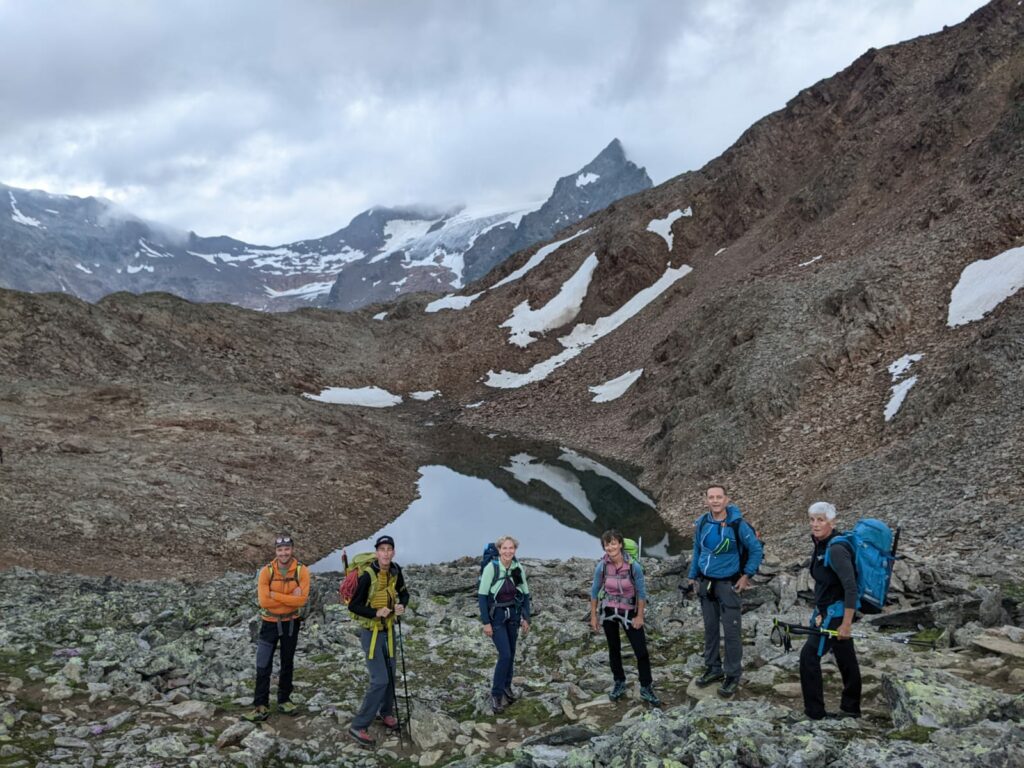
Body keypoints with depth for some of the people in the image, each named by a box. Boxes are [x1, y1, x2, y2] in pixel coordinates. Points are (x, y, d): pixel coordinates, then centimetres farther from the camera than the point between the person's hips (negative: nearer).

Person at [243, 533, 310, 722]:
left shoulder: (301, 570, -12)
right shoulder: (266, 571, -14)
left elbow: (302, 599, -22)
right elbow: (264, 601, -21)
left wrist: (275, 595, -23)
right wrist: (290, 598, -22)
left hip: (291, 623, 1)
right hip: (270, 623, -1)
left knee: (287, 664, 15)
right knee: (263, 666, -2)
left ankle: (284, 700, 30)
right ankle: (261, 706, 5)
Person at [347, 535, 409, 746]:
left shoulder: (395, 571, -4)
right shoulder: (368, 575, -23)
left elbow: (404, 593, 12)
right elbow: (353, 606, -18)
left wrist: (402, 605, -9)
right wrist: (375, 612, -29)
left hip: (388, 630, 6)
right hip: (371, 632, -6)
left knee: (390, 674, 17)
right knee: (380, 680, -11)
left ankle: (386, 713, 39)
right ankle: (358, 726, -2)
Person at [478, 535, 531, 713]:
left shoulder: (519, 568, -5)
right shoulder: (491, 568, -18)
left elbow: (525, 594, 6)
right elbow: (482, 595, -14)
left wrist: (526, 618, 4)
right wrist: (486, 622, -14)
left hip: (513, 615, 5)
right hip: (496, 616, -5)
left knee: (511, 653, 12)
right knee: (505, 654, -12)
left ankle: (507, 687, 31)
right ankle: (496, 694, 1)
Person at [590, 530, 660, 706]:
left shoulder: (634, 566, -18)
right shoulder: (602, 566, -13)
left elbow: (641, 592, -7)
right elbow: (594, 591, 0)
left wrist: (640, 616, -6)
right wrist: (593, 615, 3)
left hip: (629, 612, -2)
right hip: (608, 612, 2)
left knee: (641, 651, -3)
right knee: (614, 649, 14)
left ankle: (646, 689, 11)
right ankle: (619, 684, 31)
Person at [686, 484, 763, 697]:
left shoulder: (738, 524, -15)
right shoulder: (701, 523, -1)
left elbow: (756, 550, -5)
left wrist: (747, 575, -6)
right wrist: (693, 576, 14)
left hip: (728, 584, -5)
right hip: (705, 583, 5)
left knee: (731, 630, -3)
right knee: (710, 628, 13)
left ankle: (733, 676, 7)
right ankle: (713, 668, 27)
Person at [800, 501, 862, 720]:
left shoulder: (836, 549, -22)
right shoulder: (821, 545, 6)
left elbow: (851, 588, -25)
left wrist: (846, 623, -25)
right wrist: (820, 611, 17)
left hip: (836, 612, -9)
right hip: (827, 610, 9)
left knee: (809, 656, -5)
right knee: (846, 659, 17)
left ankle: (814, 711, 3)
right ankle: (851, 709, 28)